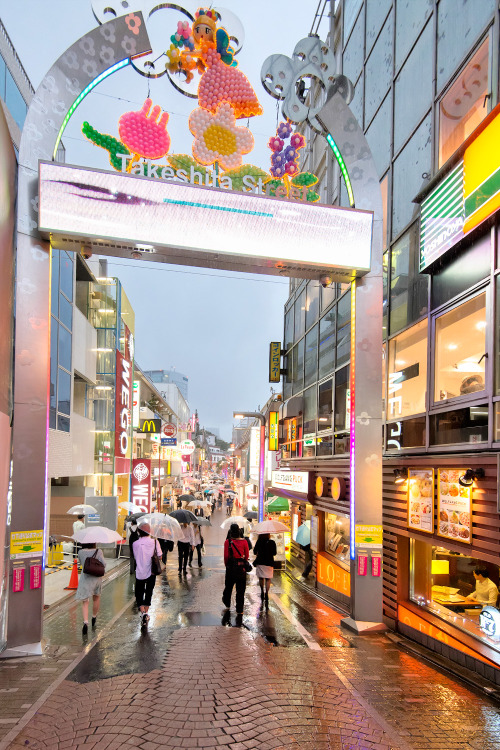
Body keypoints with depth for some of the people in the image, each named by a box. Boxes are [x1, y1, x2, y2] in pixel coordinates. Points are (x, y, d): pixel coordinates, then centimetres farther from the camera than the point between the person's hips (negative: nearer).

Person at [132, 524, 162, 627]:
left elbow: (135, 557, -1)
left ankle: (143, 612, -9)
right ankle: (146, 613, 24)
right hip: (151, 572, 1)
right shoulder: (154, 542, -8)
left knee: (139, 593, 10)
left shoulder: (135, 544, -10)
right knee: (148, 593, 17)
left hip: (140, 573, -1)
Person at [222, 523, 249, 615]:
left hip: (231, 566, 0)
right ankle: (239, 610, 9)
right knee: (240, 588, 7)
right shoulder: (244, 541, -6)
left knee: (228, 585, 21)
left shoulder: (228, 542, -9)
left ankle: (227, 603, 41)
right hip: (241, 566, 0)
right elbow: (247, 555, 0)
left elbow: (226, 555, -8)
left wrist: (226, 564, 10)